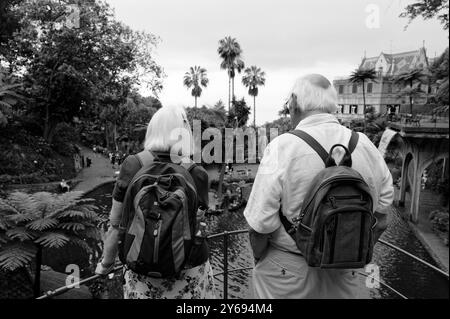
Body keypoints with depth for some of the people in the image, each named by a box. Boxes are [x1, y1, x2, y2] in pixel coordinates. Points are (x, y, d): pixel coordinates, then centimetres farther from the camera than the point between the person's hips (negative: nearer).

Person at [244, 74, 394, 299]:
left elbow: (260, 226, -19)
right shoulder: (366, 146, -6)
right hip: (343, 274, 4)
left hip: (287, 273, -3)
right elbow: (380, 221, 3)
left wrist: (260, 259, 1)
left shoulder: (282, 148, -21)